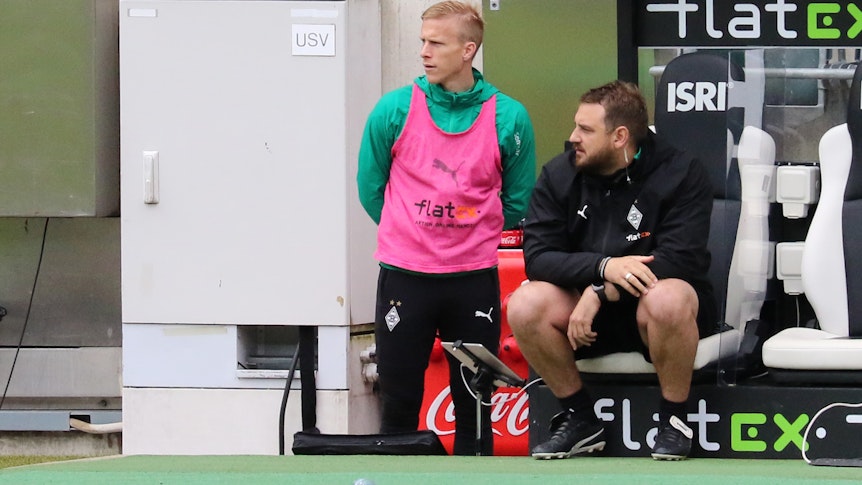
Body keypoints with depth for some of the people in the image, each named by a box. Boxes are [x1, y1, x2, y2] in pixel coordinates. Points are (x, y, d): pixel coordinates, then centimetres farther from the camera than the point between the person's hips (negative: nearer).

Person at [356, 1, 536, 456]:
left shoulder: (508, 119, -4)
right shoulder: (393, 110, -3)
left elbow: (517, 201, 8)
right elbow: (371, 188, 9)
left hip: (474, 279, 0)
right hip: (404, 276, 0)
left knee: (473, 398, 6)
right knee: (399, 398, 5)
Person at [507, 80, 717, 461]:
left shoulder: (681, 175, -11)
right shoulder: (558, 176, -1)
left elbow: (681, 260, -21)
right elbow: (538, 258, -11)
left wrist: (600, 292, -29)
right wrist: (604, 267, -30)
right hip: (587, 309, 3)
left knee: (666, 299, -38)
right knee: (525, 304, -25)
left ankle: (673, 420, -14)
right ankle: (580, 420, -5)